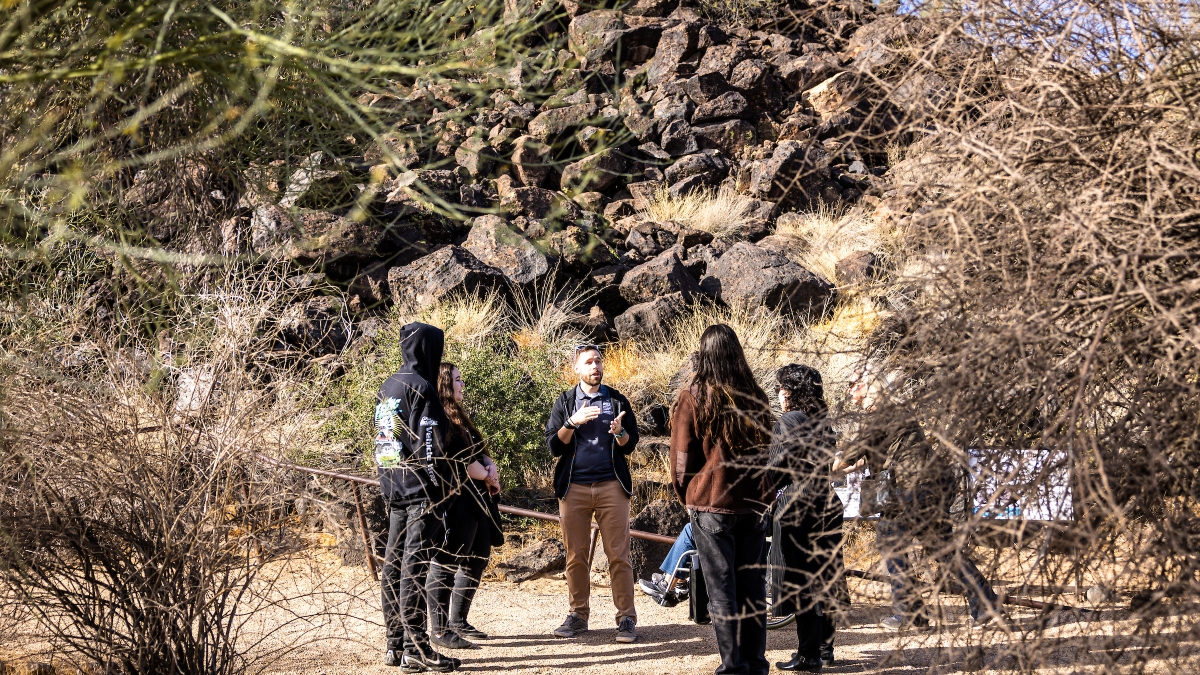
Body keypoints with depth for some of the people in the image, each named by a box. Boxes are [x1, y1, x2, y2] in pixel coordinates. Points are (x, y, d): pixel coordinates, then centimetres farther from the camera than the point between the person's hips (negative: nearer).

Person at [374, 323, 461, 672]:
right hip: (422, 487, -9)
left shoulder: (387, 387, 14)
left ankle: (395, 644, 16)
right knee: (416, 565, -8)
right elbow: (431, 446, -17)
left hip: (393, 486, 9)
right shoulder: (421, 388, -13)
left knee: (394, 562, 10)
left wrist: (389, 482, 20)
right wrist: (444, 487, -15)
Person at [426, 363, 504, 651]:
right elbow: (462, 462, -17)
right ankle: (440, 630, -4)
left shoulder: (458, 417, 20)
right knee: (445, 563, -7)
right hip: (454, 500, -10)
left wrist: (489, 466, -2)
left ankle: (458, 621, 22)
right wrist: (486, 475, -2)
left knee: (477, 560, 13)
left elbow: (478, 451, 20)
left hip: (474, 499, 10)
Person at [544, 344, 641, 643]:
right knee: (576, 556, 3)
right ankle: (578, 614, 12)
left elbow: (630, 445, 8)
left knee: (619, 554, -4)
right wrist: (573, 422, -14)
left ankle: (627, 618, -3)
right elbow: (553, 445, 2)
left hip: (611, 485, -1)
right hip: (574, 487, 1)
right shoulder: (565, 402, 10)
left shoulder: (616, 400, 10)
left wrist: (619, 432, -14)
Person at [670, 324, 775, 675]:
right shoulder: (756, 397, 2)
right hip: (753, 503, 3)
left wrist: (687, 496, 12)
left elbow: (681, 459, -3)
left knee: (721, 587, 1)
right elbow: (767, 451, 10)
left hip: (711, 504, -3)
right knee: (752, 584, 11)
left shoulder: (692, 397, -7)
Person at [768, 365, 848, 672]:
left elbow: (779, 469, -16)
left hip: (798, 506, -8)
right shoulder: (823, 422, 11)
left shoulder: (788, 422, -12)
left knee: (799, 581, -2)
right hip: (827, 503, 8)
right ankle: (825, 647, 24)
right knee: (823, 578, 16)